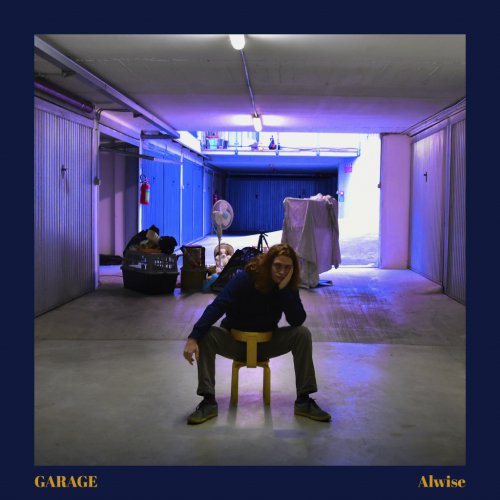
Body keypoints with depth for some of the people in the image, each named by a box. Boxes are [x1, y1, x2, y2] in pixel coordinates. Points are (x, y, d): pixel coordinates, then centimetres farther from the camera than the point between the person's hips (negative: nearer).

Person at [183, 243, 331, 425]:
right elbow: (216, 307, -28)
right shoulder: (245, 278, -21)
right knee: (206, 336, -30)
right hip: (235, 340, -2)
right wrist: (193, 338, -40)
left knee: (303, 334, -21)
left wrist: (285, 289, -32)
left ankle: (303, 401, -18)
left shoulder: (289, 286, -11)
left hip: (266, 344, 2)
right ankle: (208, 402, -29)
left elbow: (297, 321, -22)